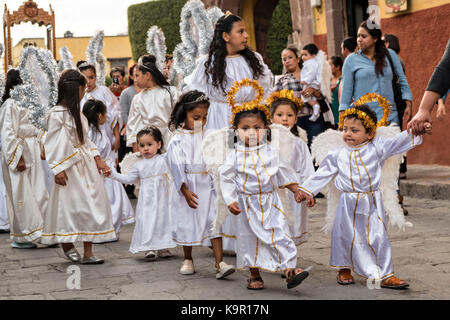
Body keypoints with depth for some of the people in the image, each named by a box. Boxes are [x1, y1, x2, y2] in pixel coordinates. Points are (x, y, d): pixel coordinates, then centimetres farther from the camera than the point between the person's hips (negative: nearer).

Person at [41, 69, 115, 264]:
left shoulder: (77, 112, 12)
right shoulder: (57, 114, -12)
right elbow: (52, 144, -11)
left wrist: (97, 160, 8)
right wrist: (58, 169, -14)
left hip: (86, 164, 8)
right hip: (70, 168, -7)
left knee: (90, 206, 3)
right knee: (71, 206, 0)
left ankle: (88, 253, 7)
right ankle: (66, 245, 21)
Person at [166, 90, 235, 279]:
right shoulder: (178, 140, -7)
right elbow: (177, 167, -10)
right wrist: (185, 191, -16)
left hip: (207, 187, 2)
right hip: (187, 188, -2)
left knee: (214, 221, -6)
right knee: (187, 222, 10)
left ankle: (219, 263, -9)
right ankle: (188, 260, 28)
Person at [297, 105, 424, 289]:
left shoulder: (376, 148, 2)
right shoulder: (338, 154, 5)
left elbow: (398, 142, -1)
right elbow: (323, 174, 9)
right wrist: (307, 190, 6)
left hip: (372, 203, 0)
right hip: (349, 204, 1)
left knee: (378, 237, 0)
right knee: (347, 237, 8)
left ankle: (385, 275, 7)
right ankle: (344, 269, 29)